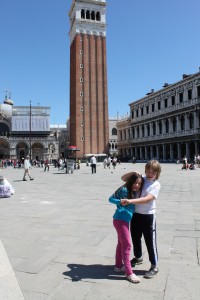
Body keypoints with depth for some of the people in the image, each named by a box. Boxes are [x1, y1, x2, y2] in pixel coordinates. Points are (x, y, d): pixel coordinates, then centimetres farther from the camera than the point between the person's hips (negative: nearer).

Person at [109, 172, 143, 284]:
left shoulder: (135, 192, 8)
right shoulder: (124, 190, -14)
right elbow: (111, 199, -10)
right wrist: (120, 202, -24)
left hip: (126, 220, 9)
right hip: (120, 219, -9)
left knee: (121, 243, 19)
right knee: (127, 245, -5)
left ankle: (118, 265, 34)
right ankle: (129, 273, 3)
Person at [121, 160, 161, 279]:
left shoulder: (156, 185, -11)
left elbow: (147, 199, -25)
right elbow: (123, 178, 9)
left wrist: (130, 201, -35)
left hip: (148, 216, -5)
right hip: (135, 214, 5)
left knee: (150, 242, 6)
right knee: (135, 238, 21)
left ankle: (154, 267, 23)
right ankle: (138, 258, 46)